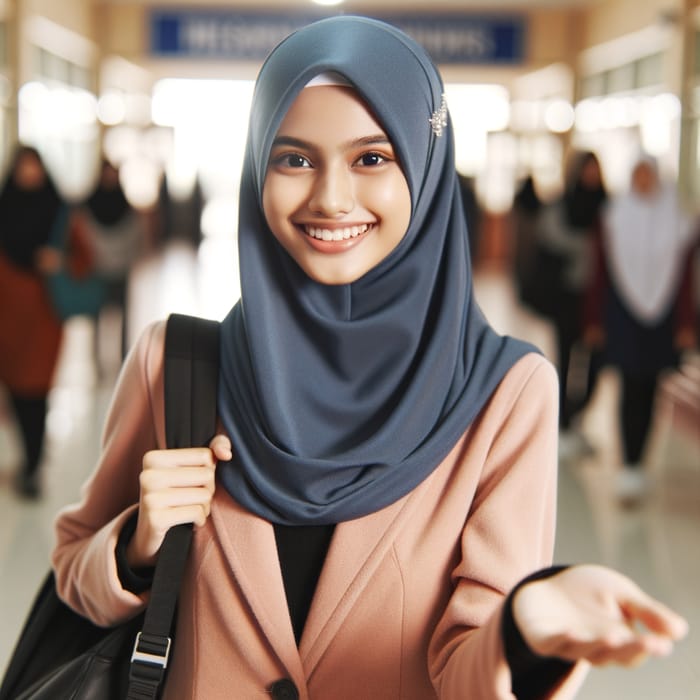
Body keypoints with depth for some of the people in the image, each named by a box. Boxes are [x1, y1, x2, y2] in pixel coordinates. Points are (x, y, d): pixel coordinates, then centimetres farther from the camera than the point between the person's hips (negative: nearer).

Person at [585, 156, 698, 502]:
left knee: (646, 390, 8)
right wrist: (595, 319, 3)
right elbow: (600, 272, 4)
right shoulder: (614, 217, 1)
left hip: (661, 314, 1)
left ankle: (632, 464, 22)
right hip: (622, 313, -1)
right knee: (632, 388, -9)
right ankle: (631, 467, -10)